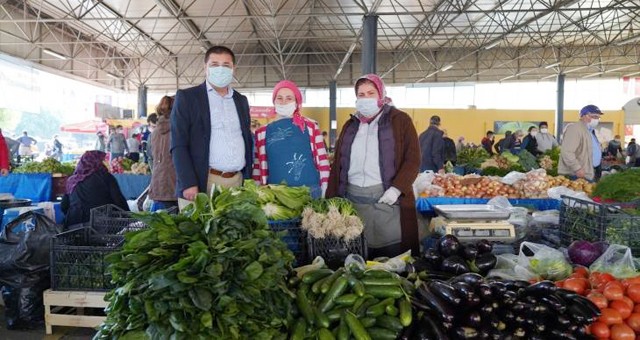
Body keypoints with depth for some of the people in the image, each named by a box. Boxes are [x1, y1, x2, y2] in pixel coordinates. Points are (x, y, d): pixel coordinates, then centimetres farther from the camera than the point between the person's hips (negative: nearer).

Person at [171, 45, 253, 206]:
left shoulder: (241, 101, 15)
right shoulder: (186, 97, 1)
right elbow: (178, 145, -5)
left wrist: (249, 180, 10)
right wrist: (189, 184, -14)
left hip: (238, 182, 4)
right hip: (202, 182, -4)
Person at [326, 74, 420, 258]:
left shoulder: (400, 120, 3)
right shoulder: (350, 125, 15)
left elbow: (413, 159, -4)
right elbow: (338, 163, 14)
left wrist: (396, 189, -16)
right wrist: (331, 199, 8)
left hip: (387, 197, -3)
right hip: (352, 198, 4)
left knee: (392, 256, -1)